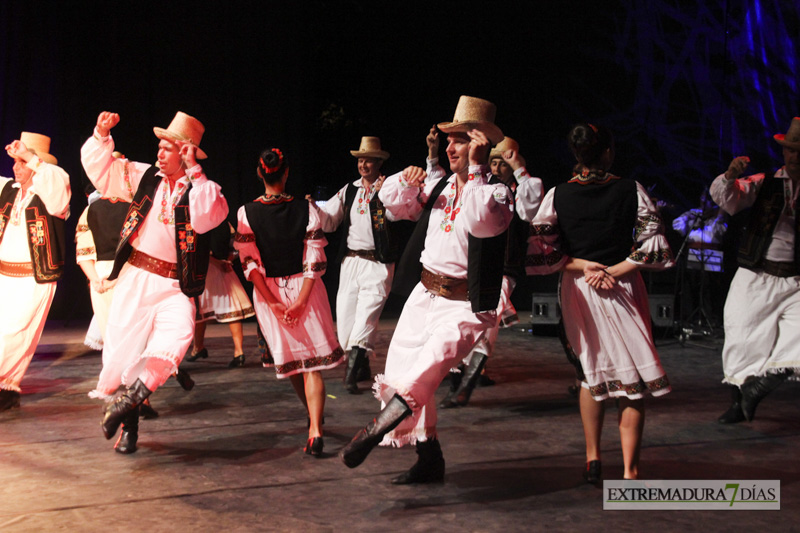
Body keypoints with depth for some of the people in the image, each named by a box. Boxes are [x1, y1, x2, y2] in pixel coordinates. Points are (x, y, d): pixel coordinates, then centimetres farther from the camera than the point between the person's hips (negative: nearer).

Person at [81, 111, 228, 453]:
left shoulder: (203, 190, -4)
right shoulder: (144, 177, 7)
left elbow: (206, 218, -26)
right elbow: (99, 167, 14)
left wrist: (193, 171, -23)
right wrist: (102, 134, -1)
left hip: (173, 286, -3)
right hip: (134, 278, 3)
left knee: (177, 334, -30)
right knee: (122, 349, 5)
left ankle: (129, 399, -22)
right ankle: (128, 424, 25)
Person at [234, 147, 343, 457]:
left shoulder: (247, 213, -7)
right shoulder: (305, 209, -7)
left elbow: (250, 263, -11)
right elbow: (315, 261, -11)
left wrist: (274, 303, -9)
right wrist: (300, 301, -11)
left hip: (269, 292, 1)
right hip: (303, 289, -1)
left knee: (290, 359, 19)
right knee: (312, 363, 2)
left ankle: (313, 417, 36)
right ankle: (315, 431, -11)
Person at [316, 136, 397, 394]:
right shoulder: (348, 191, 13)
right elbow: (328, 223, 8)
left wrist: (382, 191, -26)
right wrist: (313, 209, -9)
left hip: (377, 263, -5)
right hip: (350, 261, 5)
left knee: (366, 315, -13)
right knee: (345, 315, 7)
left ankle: (351, 375, -7)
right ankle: (362, 366, 24)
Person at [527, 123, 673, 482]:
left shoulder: (558, 195, -3)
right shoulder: (630, 190, -6)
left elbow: (540, 249, -4)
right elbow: (654, 243, -9)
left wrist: (581, 265, -6)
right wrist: (615, 271, -10)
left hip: (578, 290, 2)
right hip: (624, 290, -2)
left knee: (590, 372, 20)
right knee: (632, 379, 5)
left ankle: (593, 459, 23)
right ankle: (629, 470, 4)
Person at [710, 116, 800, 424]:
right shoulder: (765, 183, 4)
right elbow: (726, 200, -8)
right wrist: (730, 176, -27)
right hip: (755, 280, 0)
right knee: (741, 343, 5)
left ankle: (758, 387, 3)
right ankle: (739, 401, 26)